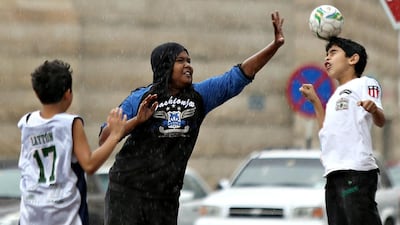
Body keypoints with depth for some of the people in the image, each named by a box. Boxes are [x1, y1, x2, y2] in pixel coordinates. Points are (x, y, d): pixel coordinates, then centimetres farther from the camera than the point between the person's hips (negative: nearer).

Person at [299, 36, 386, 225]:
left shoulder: (364, 84, 3)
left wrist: (373, 109, -33)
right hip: (334, 173, 9)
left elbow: (380, 122, -10)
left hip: (356, 172, -9)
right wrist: (315, 101, 30)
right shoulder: (336, 95, 27)